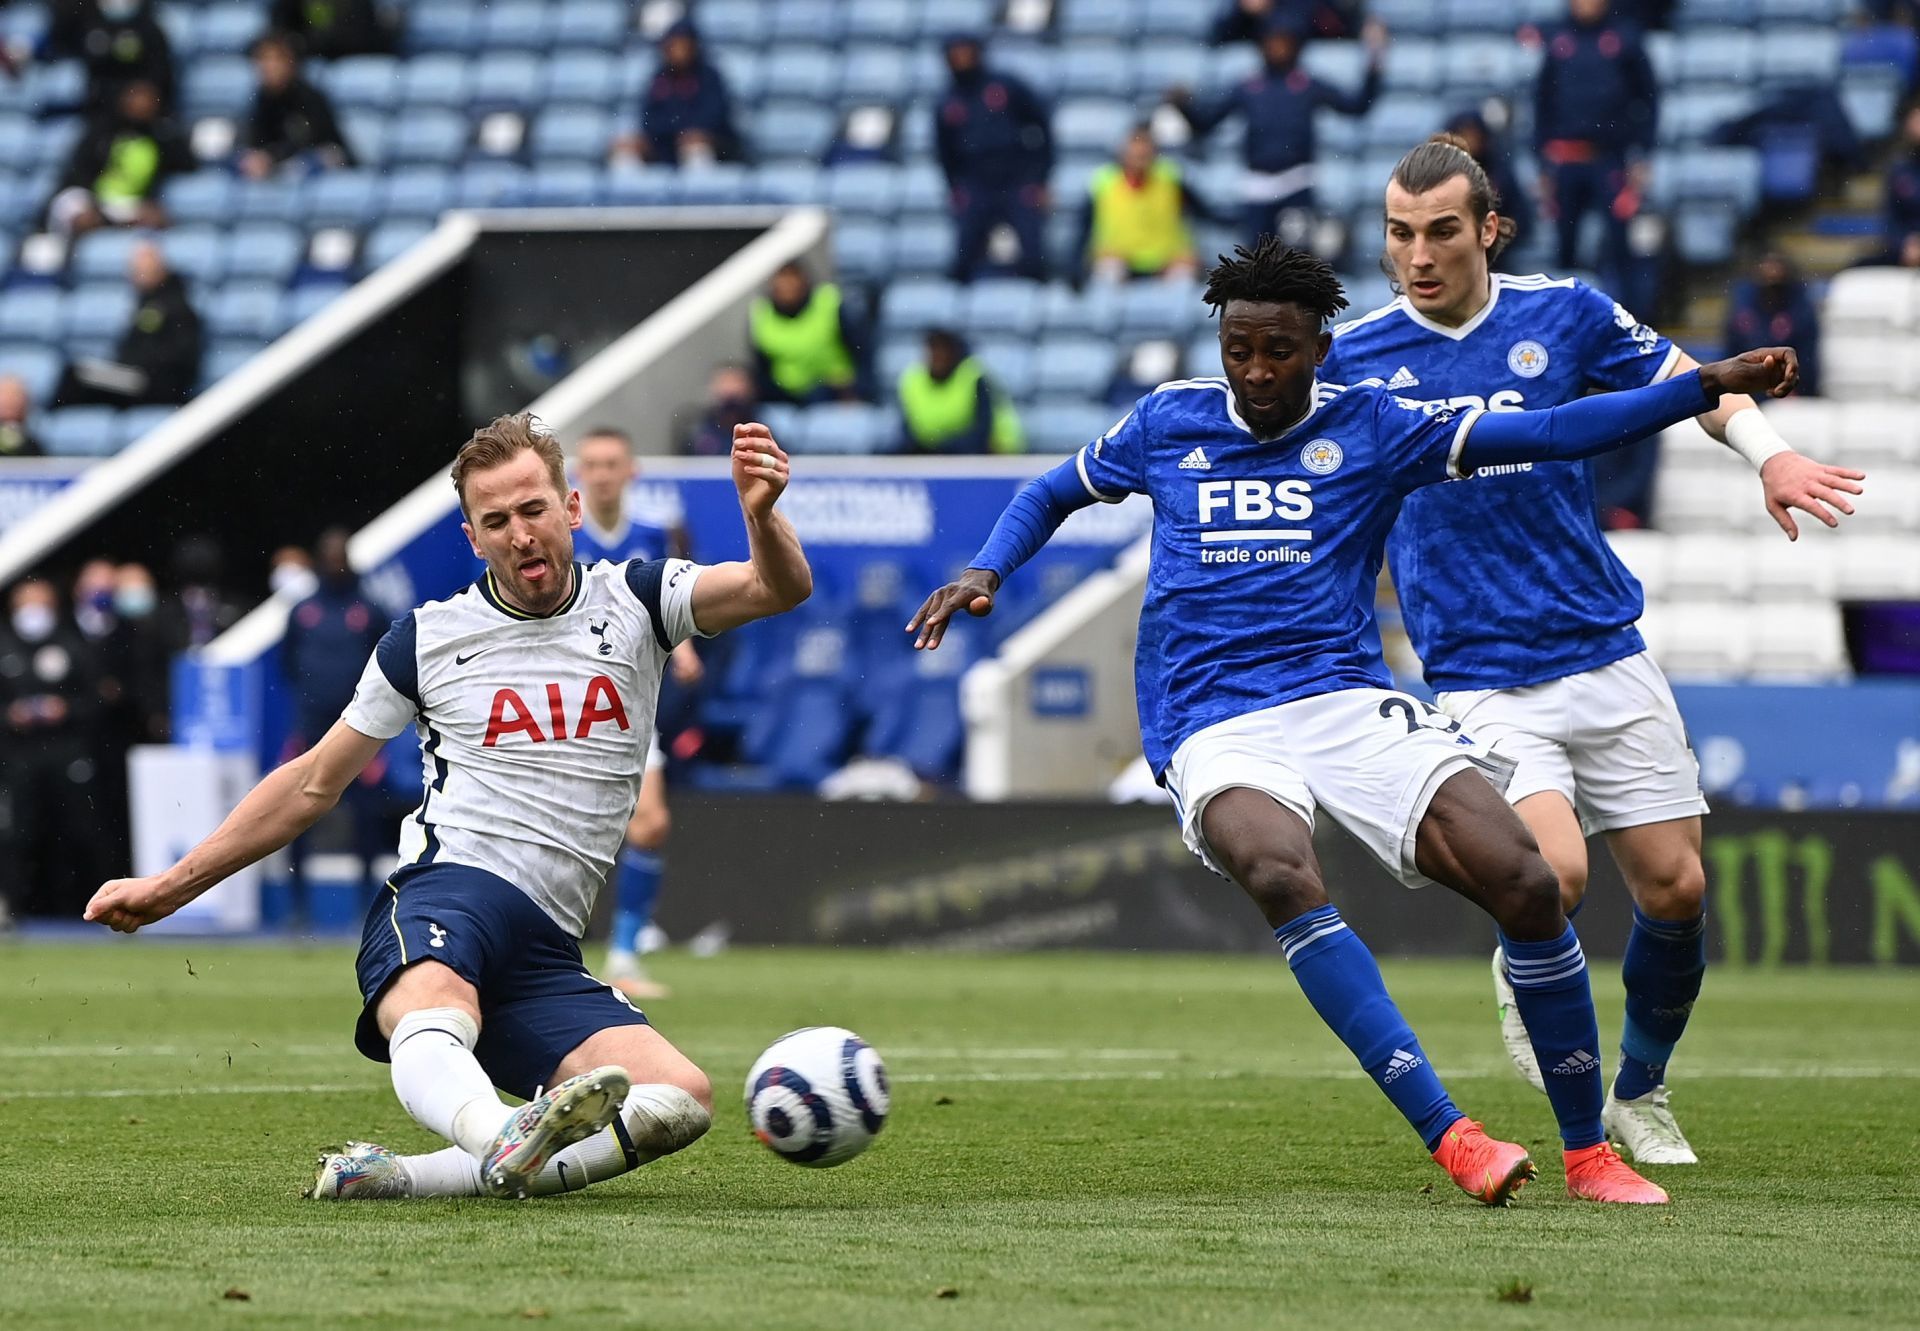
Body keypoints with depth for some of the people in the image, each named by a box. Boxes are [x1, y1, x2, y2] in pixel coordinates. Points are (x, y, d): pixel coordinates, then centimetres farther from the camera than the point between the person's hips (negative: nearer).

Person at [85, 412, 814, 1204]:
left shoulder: (632, 602, 12)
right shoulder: (426, 639, 10)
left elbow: (779, 589, -3)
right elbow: (312, 785, 19)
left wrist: (761, 514, -27)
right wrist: (170, 888, 18)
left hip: (544, 958, 3)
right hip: (443, 897, -3)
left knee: (683, 1100, -24)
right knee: (432, 1025, -40)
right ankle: (508, 1140, -74)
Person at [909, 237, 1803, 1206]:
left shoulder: (1370, 427, 8)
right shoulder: (1169, 423, 12)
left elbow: (1549, 433, 4)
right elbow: (1054, 493, 28)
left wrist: (1710, 386, -5)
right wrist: (984, 572, 9)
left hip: (1348, 701, 1)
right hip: (1215, 732, -1)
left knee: (1525, 882, -18)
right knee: (1281, 875, -35)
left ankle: (1588, 1153, -1)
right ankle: (1447, 1135, -38)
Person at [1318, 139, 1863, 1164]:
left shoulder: (1565, 314, 0)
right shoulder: (1354, 355, -2)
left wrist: (1770, 454, -6)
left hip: (1607, 658, 2)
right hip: (1478, 684, -2)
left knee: (1674, 890, 1)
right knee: (1553, 872, -23)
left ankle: (1642, 1090, 28)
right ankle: (1518, 979, 14)